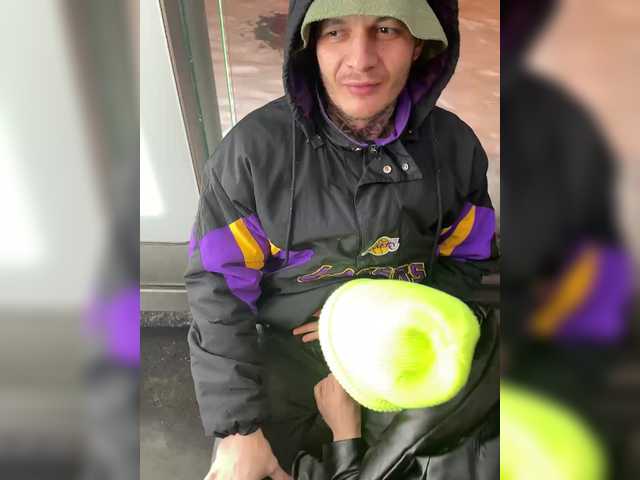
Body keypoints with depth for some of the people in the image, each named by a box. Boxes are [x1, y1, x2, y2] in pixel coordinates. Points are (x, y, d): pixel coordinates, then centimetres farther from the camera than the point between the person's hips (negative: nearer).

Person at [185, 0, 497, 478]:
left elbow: (467, 261, 1)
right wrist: (238, 428, -17)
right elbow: (218, 286, -16)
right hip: (284, 360, -1)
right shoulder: (255, 146, -21)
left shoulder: (455, 145, -12)